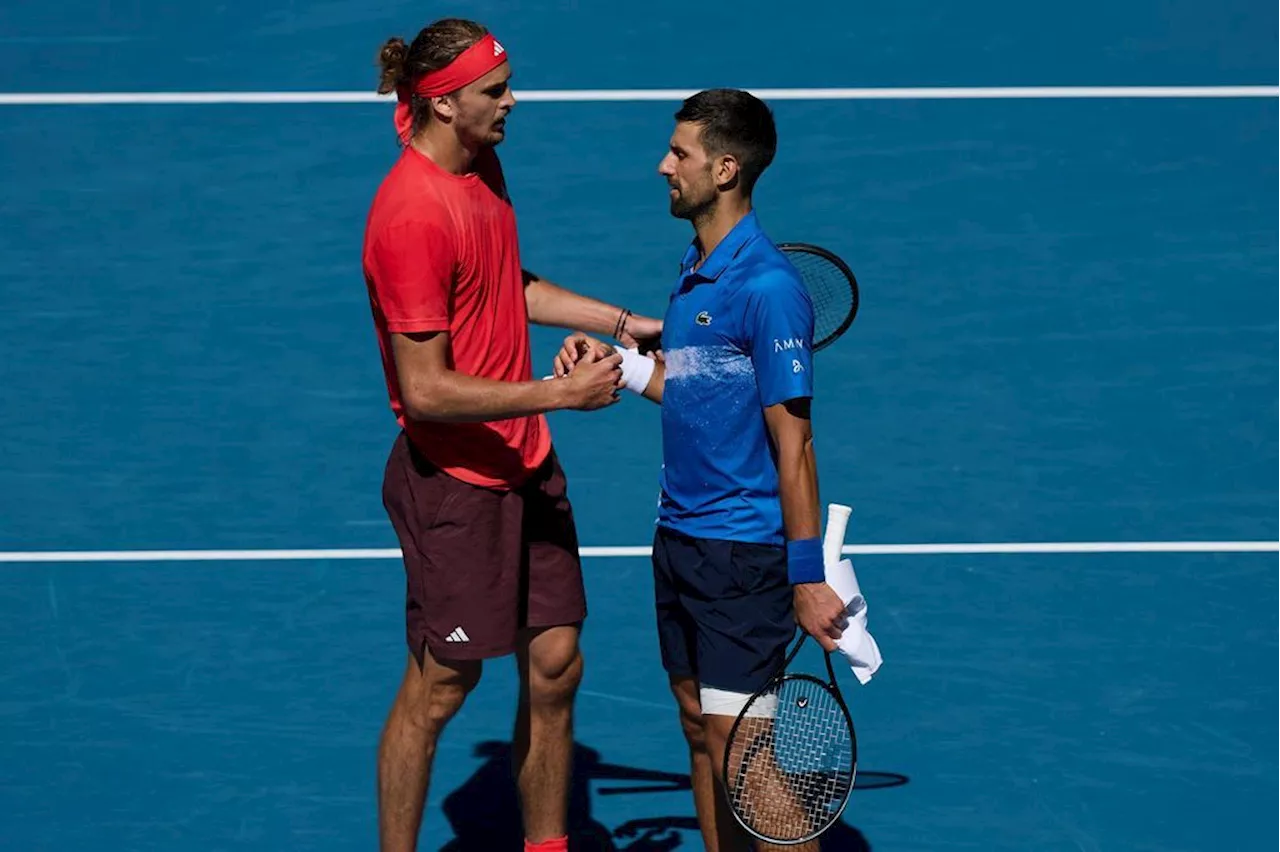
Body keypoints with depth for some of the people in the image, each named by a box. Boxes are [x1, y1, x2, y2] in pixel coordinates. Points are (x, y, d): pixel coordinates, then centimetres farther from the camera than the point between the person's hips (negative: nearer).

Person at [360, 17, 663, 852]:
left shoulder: (483, 165, 4)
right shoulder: (412, 214, -24)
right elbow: (427, 390, -24)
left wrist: (618, 320, 14)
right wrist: (557, 393, -22)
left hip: (527, 464, 8)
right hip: (454, 480, -8)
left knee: (555, 666, 12)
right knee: (439, 688, 3)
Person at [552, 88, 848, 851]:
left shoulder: (767, 287, -18)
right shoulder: (696, 272, 9)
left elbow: (793, 442, -19)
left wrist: (808, 578, -19)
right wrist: (620, 362, 4)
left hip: (744, 550, -9)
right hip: (682, 535, 9)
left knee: (737, 745, -7)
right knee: (699, 727, 14)